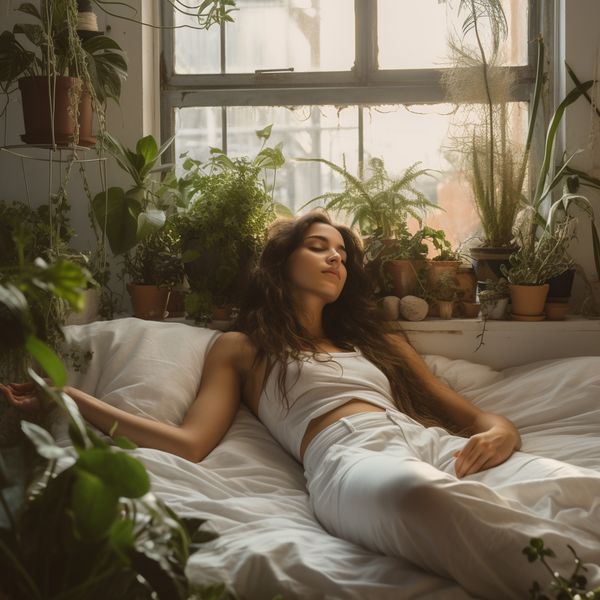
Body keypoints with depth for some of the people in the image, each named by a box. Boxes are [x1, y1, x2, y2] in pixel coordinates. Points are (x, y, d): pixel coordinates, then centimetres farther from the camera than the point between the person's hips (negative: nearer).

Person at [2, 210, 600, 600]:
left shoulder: (378, 340, 36)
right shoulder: (240, 347, 27)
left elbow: (470, 414, 29)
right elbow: (189, 442, 11)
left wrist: (499, 432, 3)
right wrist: (74, 402, 4)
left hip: (436, 445, 5)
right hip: (349, 458, -5)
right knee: (419, 493, -45)